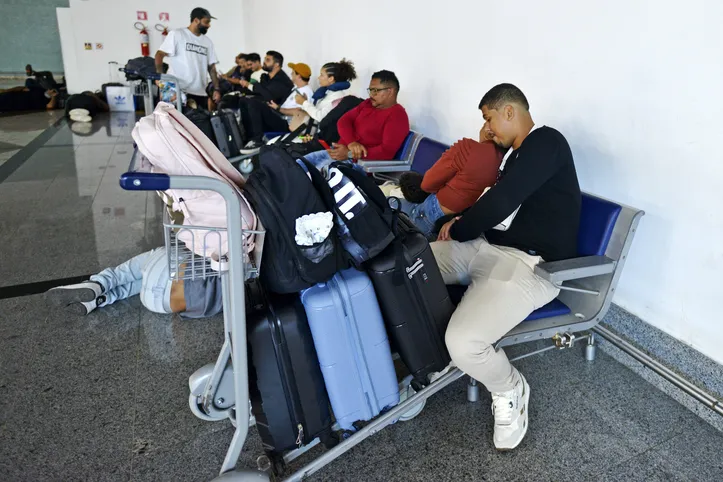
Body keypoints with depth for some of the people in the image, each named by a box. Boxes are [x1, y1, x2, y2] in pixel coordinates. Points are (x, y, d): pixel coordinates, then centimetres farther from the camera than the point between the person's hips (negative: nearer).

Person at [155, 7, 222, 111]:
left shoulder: (207, 42, 17)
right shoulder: (176, 34, 0)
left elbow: (211, 67, 18)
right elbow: (159, 55, -4)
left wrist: (216, 89, 8)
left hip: (201, 93, 6)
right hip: (180, 92, -6)